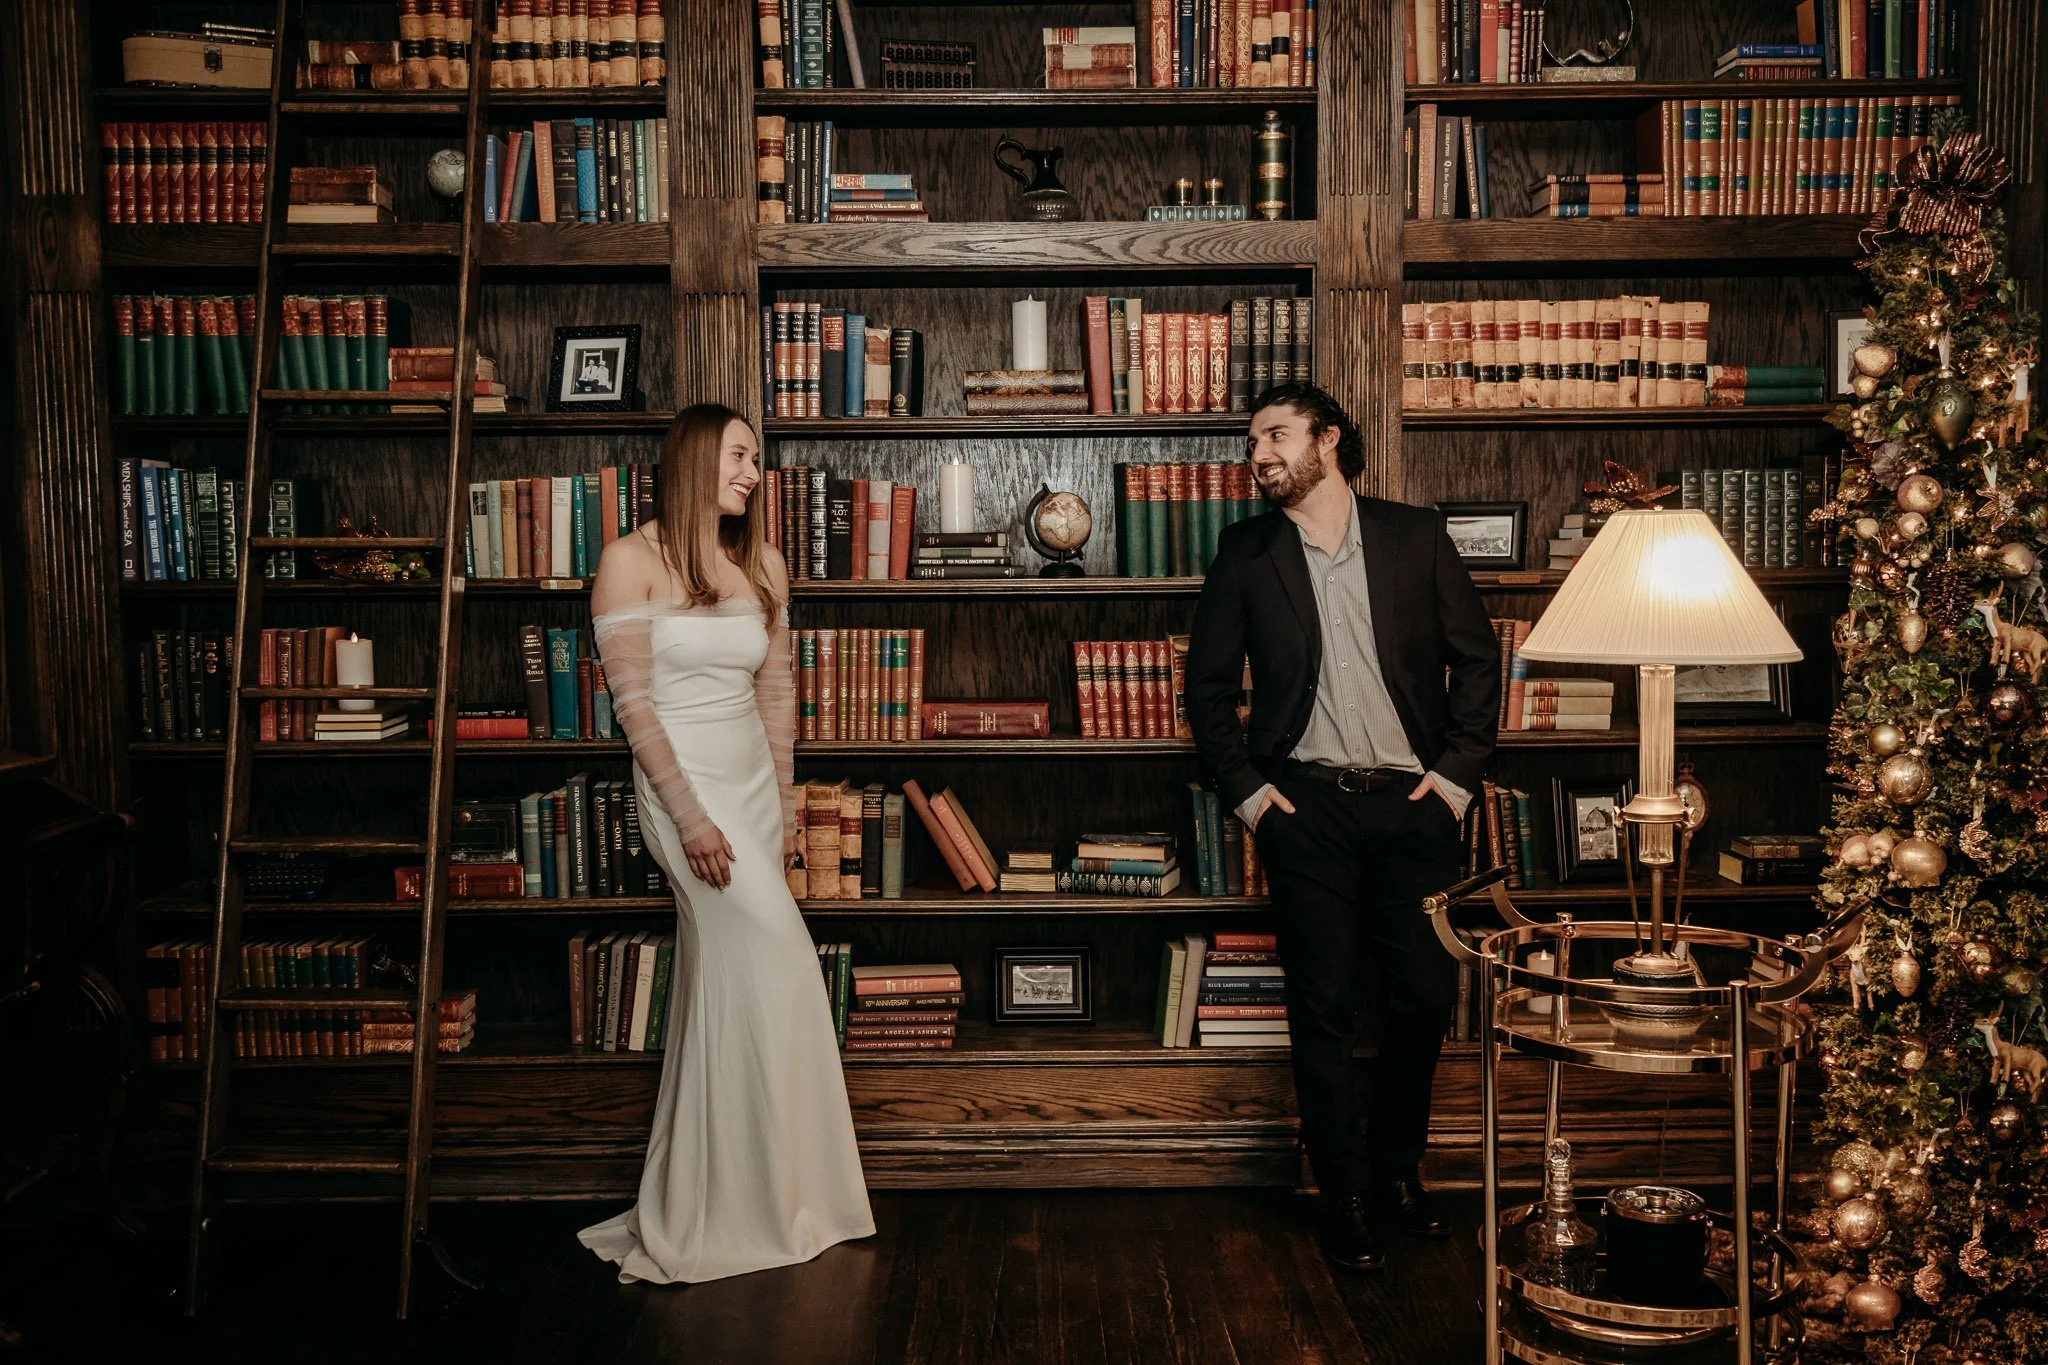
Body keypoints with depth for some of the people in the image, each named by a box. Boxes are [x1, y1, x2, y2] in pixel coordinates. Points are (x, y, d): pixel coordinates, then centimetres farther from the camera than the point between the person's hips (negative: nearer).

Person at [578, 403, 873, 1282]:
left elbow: (776, 694, 12)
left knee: (722, 987, 9)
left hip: (754, 787, 6)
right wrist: (690, 818, -17)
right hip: (683, 786, -6)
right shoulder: (633, 561, -8)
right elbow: (632, 700, -12)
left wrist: (784, 809, 10)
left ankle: (696, 1205, 20)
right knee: (779, 969, -12)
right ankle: (774, 1202, 0)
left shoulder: (763, 565, 8)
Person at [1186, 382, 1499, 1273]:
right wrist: (1244, 787, 0)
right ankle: (1344, 1192, 14)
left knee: (1426, 996, 4)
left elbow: (1476, 656, 8)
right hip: (1306, 805, 0)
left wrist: (1459, 770, 0)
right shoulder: (1247, 554, 5)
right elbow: (1208, 682, 9)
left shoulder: (1415, 537, 4)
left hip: (1411, 800, 1)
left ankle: (1397, 1168, 25)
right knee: (1324, 1007, 1)